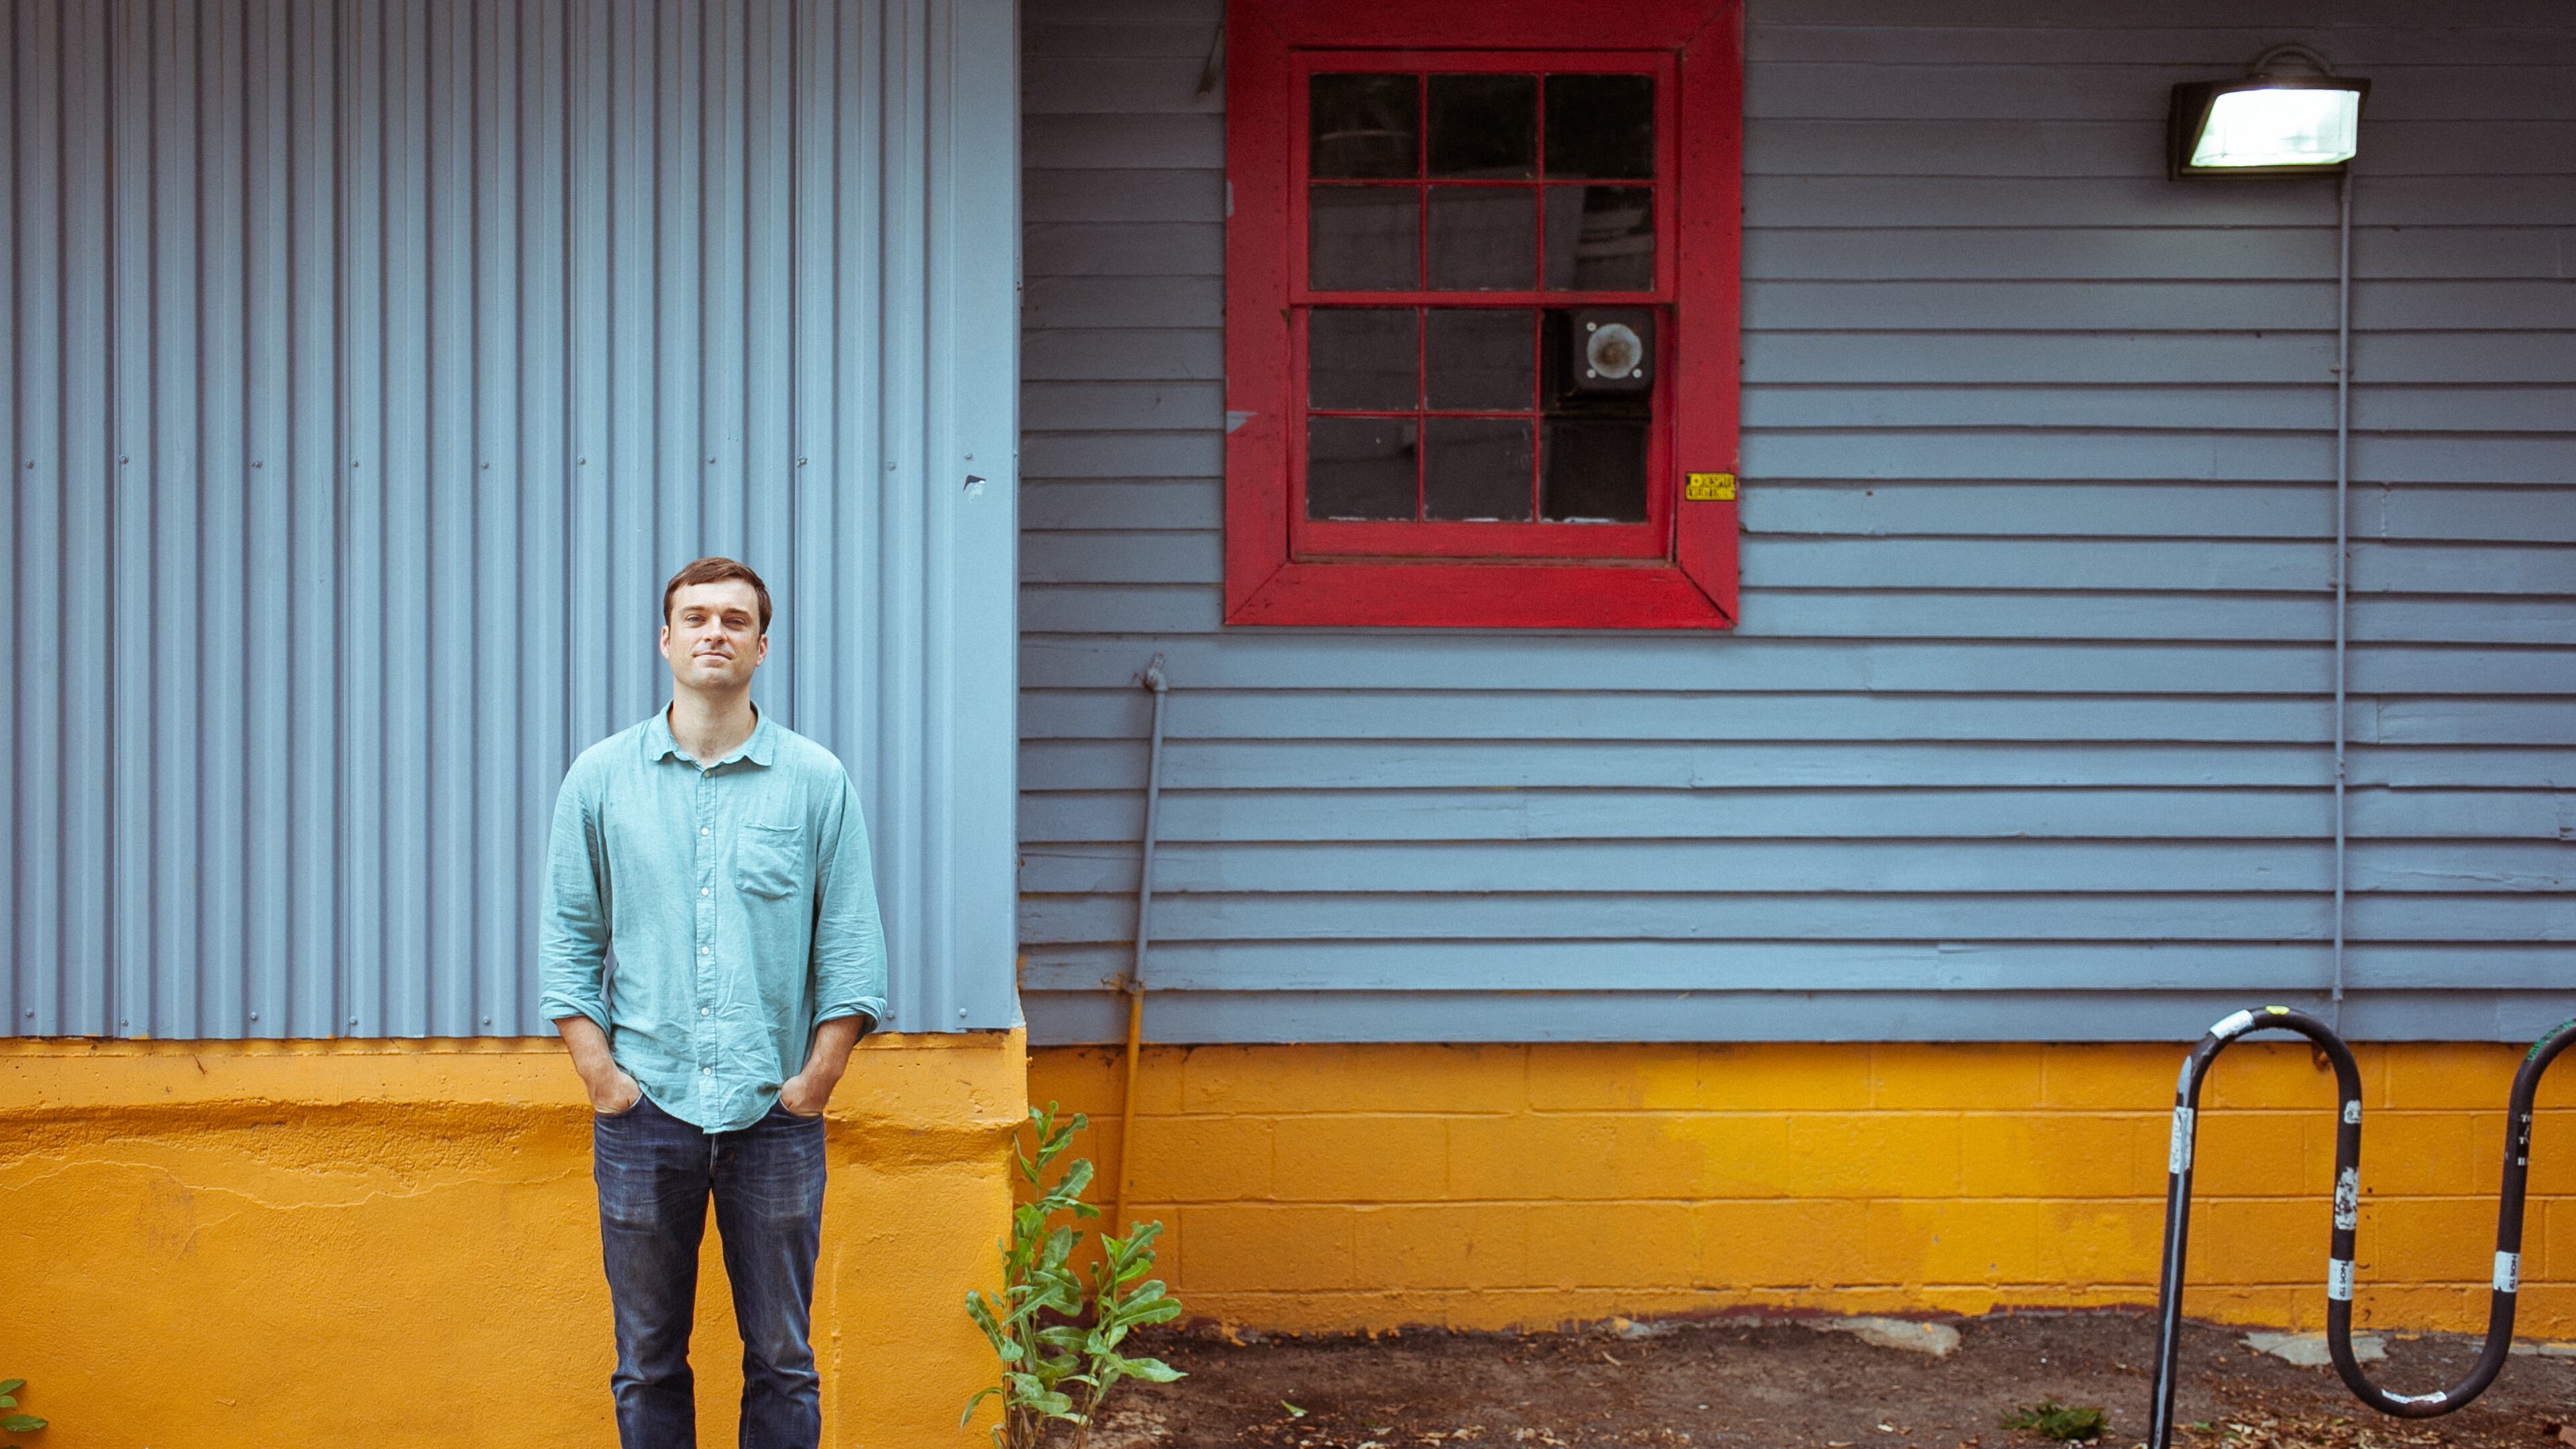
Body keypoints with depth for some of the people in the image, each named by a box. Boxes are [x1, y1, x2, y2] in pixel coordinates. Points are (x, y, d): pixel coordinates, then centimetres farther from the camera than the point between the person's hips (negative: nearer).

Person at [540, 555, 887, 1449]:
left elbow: (852, 948, 2)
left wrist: (815, 1082, -5)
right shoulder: (600, 780, 5)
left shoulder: (817, 782, 3)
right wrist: (601, 1075, -3)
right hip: (645, 1110, 1)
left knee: (782, 1360, 5)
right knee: (647, 1363, 8)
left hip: (774, 1115, -1)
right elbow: (567, 941, 5)